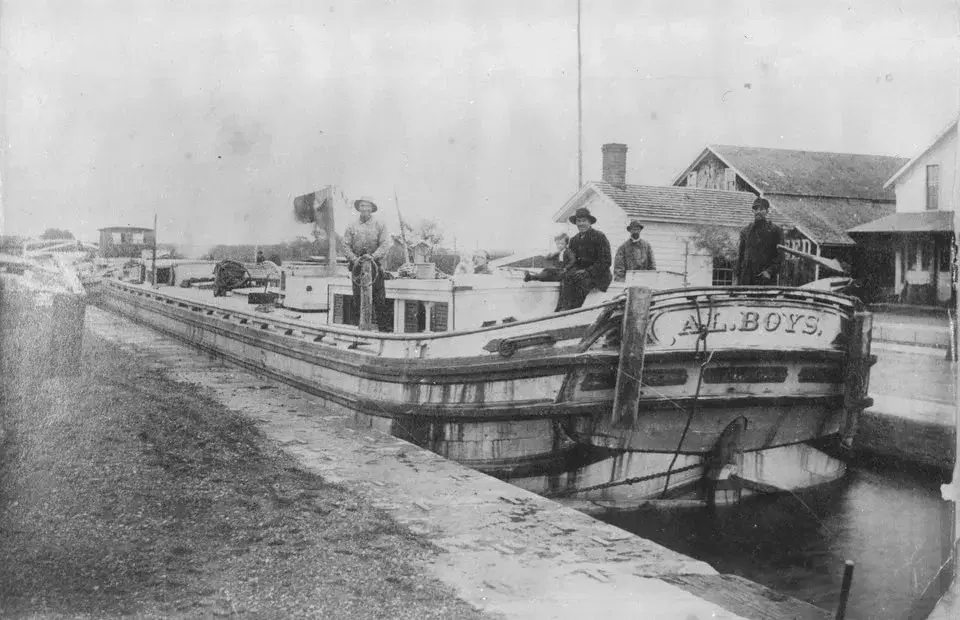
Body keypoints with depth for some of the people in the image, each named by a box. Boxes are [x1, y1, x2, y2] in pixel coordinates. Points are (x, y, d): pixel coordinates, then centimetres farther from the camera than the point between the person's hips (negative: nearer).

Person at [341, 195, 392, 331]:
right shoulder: (352, 226, 10)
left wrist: (373, 256, -17)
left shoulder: (380, 225, 7)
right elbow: (345, 245, 4)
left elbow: (385, 244, -3)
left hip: (375, 265, -2)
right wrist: (354, 258, -12)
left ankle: (384, 327, -3)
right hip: (357, 266, 2)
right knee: (358, 298, 2)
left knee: (379, 298, -5)